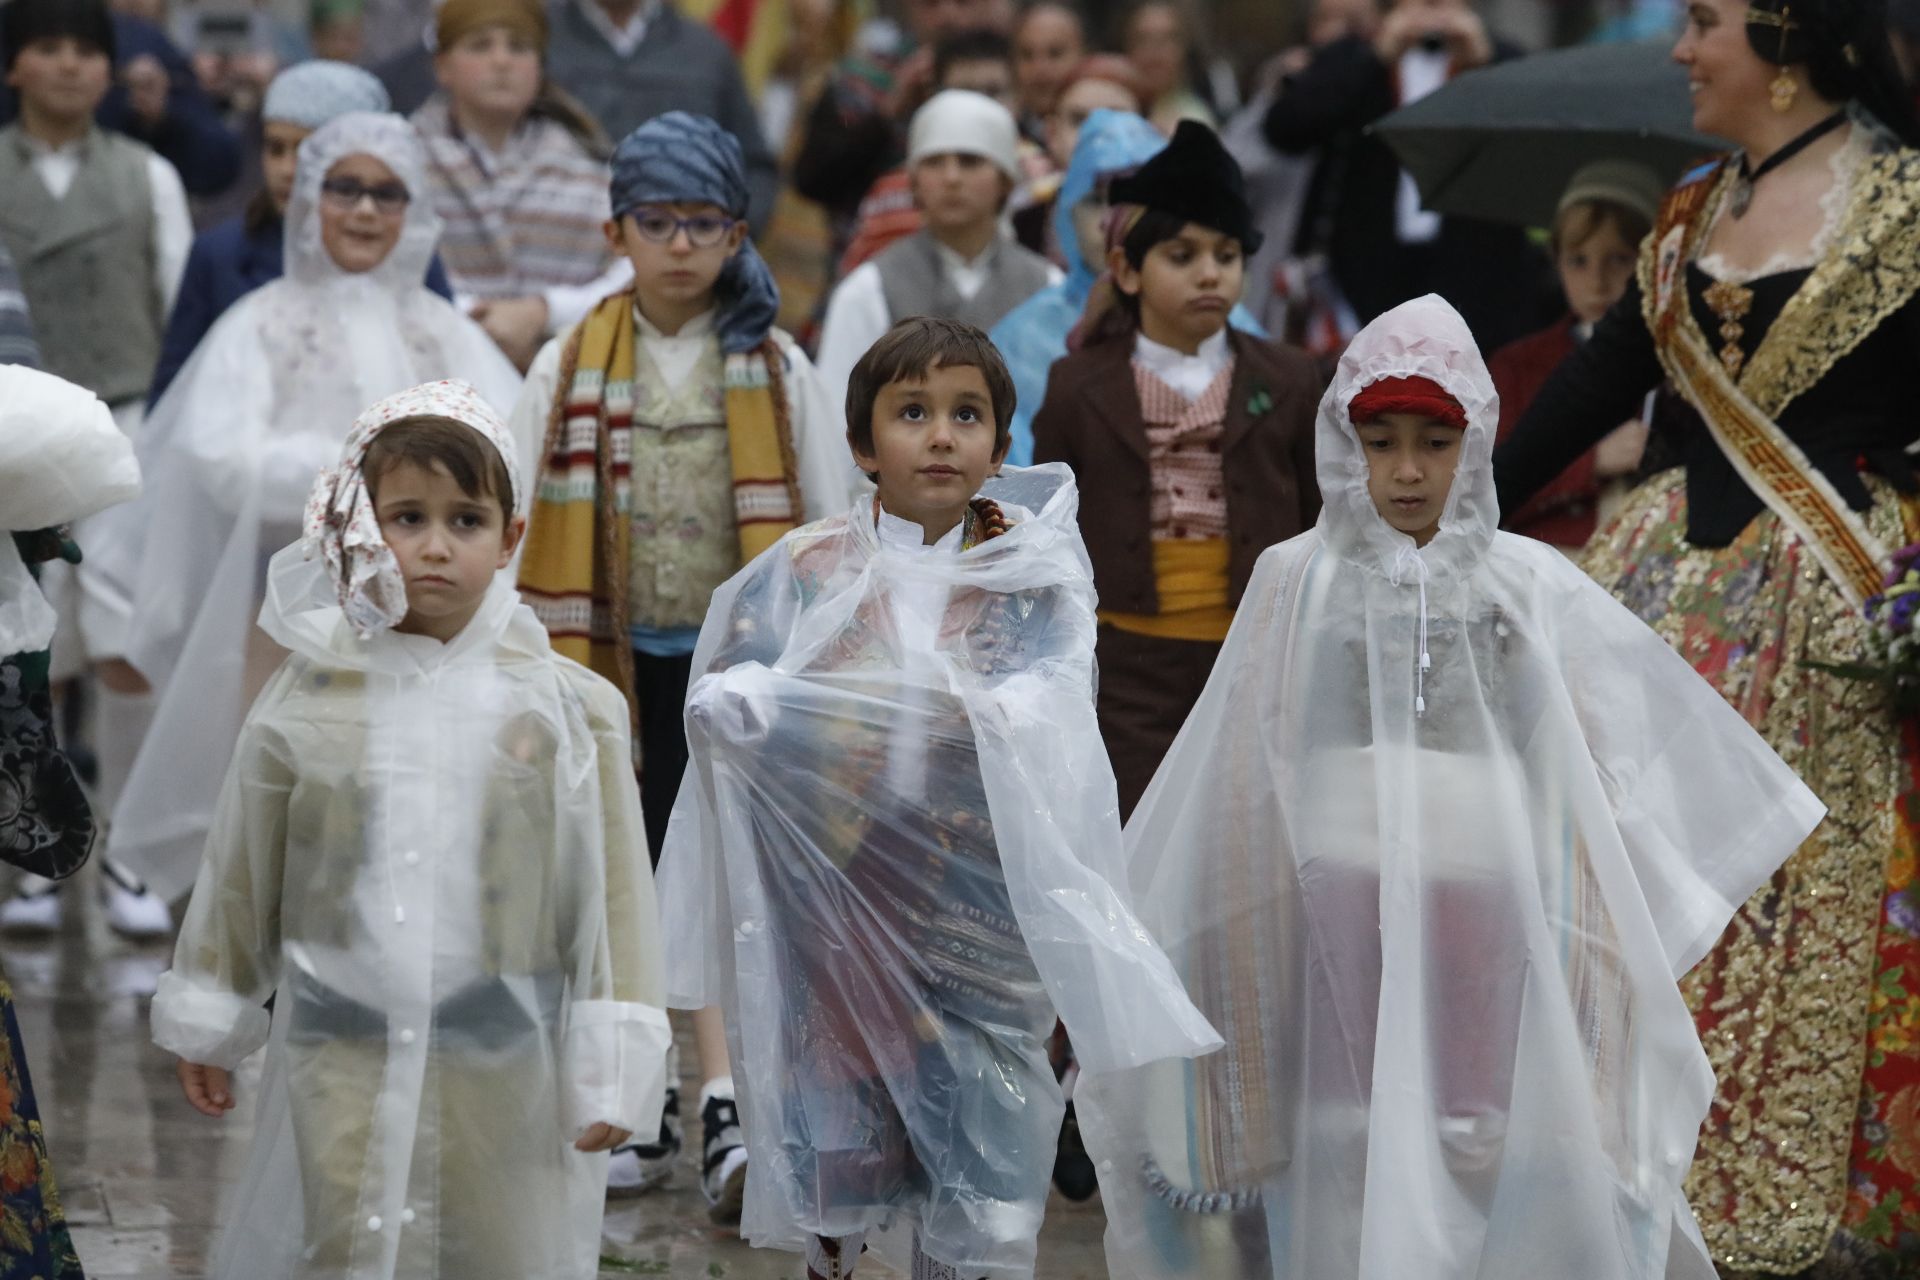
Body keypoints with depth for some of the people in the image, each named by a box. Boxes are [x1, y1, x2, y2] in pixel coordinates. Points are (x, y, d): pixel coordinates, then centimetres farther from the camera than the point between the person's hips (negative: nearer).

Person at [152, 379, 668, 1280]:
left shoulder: (566, 709, -2)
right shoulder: (308, 700, 1)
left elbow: (611, 891, 0)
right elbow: (240, 877, 11)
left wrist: (612, 1067, -3)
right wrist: (206, 1023, 15)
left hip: (506, 1072, 0)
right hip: (341, 1070, 0)